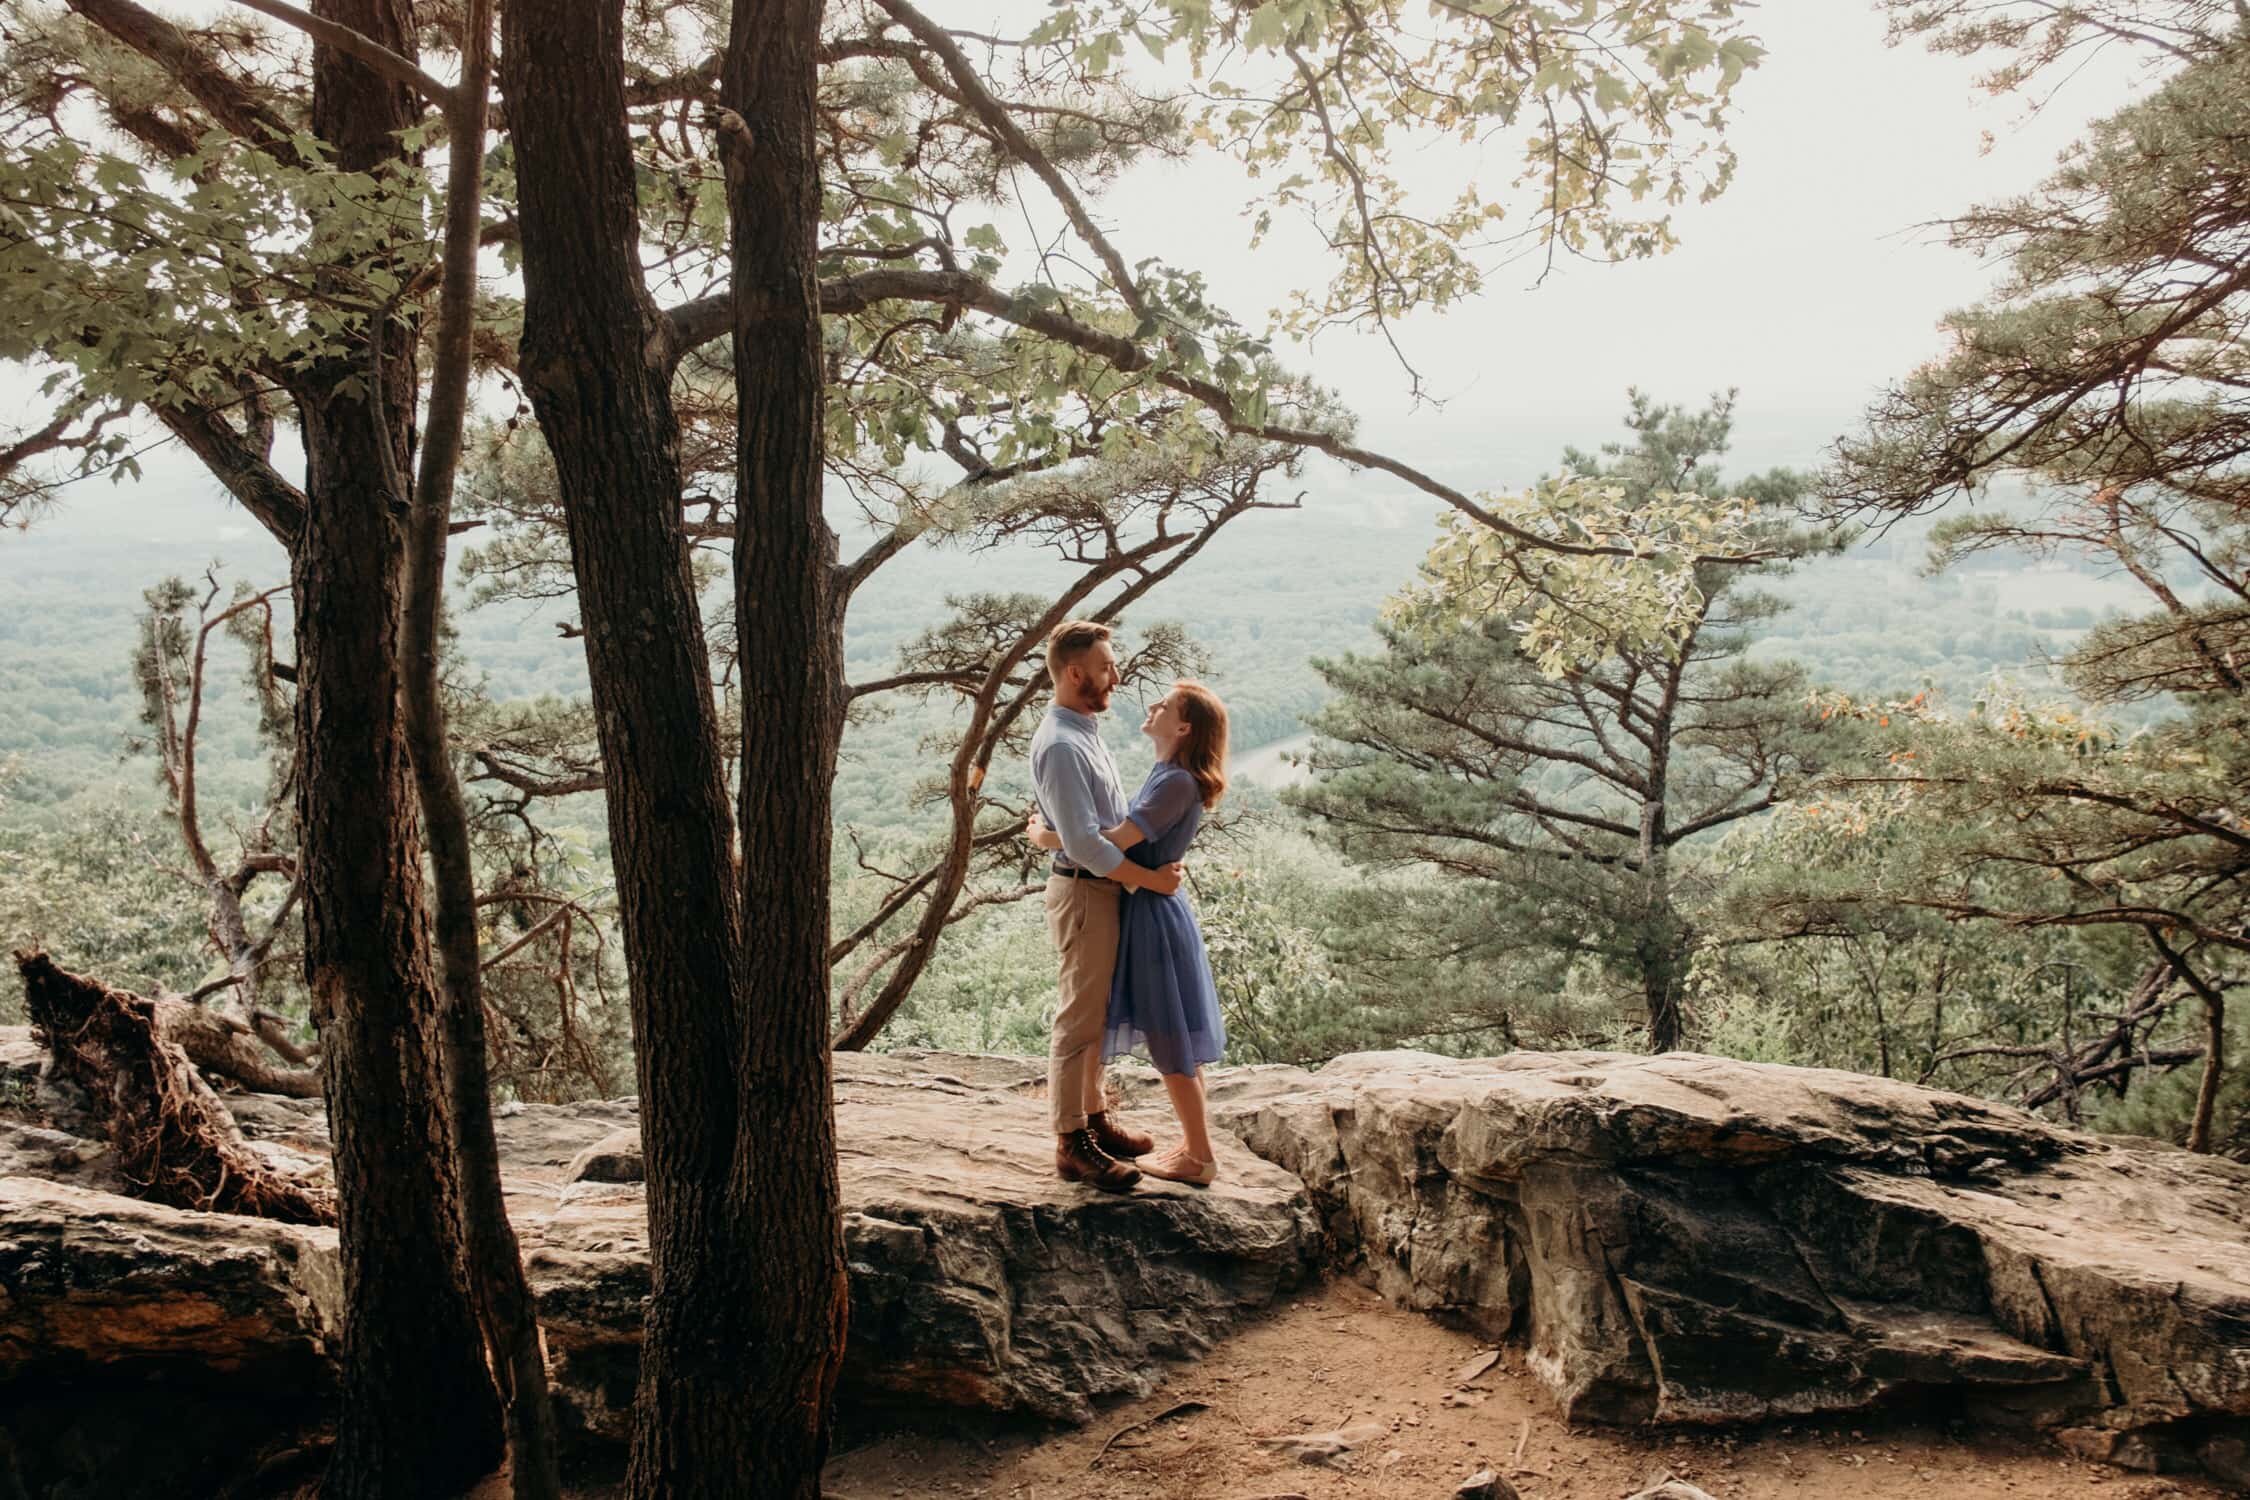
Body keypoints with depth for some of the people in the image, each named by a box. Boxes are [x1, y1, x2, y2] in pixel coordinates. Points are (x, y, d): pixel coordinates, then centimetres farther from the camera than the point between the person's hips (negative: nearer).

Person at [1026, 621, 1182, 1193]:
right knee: (1079, 1018, -1)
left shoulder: (1084, 731, 11)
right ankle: (1072, 1145, 8)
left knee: (1097, 1013, 19)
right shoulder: (1060, 745, -22)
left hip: (1105, 888, 10)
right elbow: (1084, 843, -26)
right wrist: (1150, 878, -20)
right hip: (1084, 893, -10)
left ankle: (1094, 1116, 32)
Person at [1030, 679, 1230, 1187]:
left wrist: (1048, 838, -14)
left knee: (1170, 1043, 0)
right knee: (1178, 1044, 16)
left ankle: (1200, 1158, 10)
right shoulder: (1167, 776, 10)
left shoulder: (1178, 782, -21)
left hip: (1155, 915, -10)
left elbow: (1115, 840, -26)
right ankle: (1194, 1144, 27)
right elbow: (1127, 831, 15)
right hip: (1151, 909, 10)